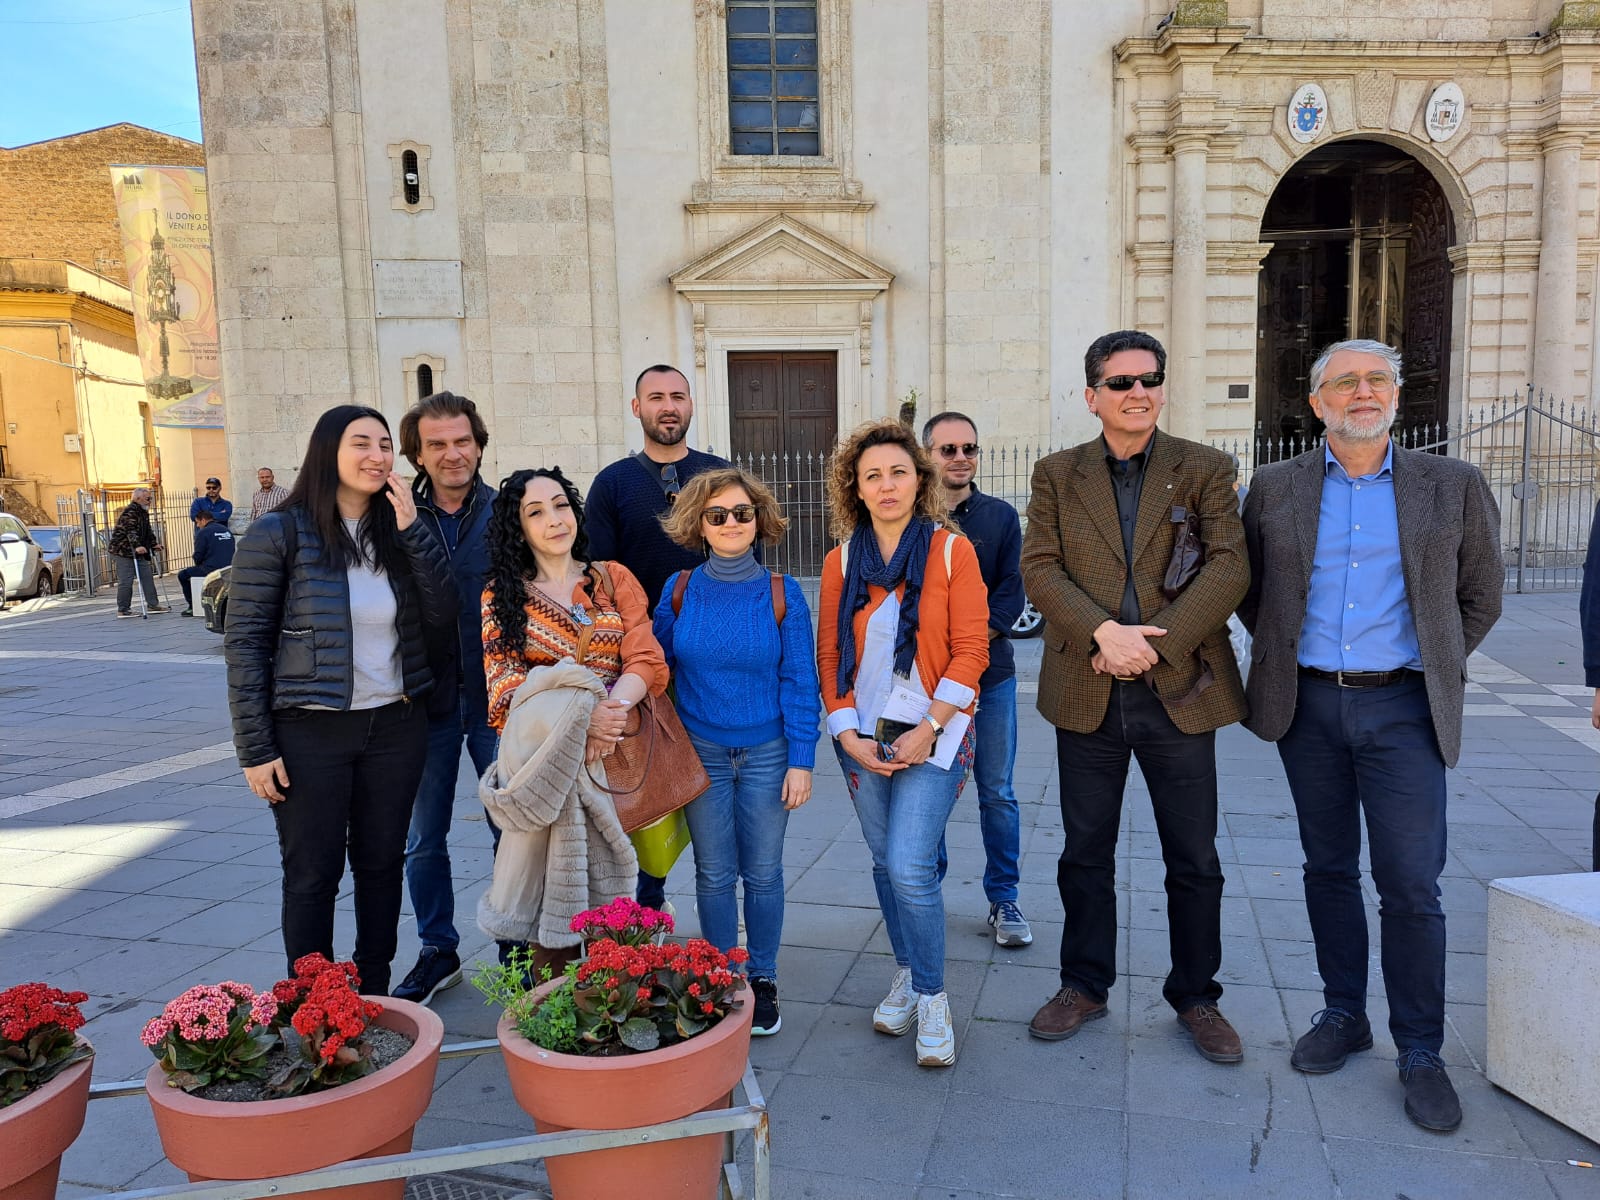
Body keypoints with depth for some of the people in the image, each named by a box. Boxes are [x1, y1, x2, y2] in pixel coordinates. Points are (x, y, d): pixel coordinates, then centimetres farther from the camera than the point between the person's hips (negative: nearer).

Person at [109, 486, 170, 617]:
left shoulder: (143, 512, 15)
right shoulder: (130, 512, -17)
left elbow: (148, 531, 24)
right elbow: (130, 531, -29)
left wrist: (154, 544, 18)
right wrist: (137, 546, -39)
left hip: (137, 550, 10)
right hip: (123, 550, -10)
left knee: (147, 576, 8)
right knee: (126, 581, -7)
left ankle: (153, 604, 13)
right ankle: (123, 610, -1)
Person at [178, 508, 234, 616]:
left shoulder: (203, 532, -8)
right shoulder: (227, 530, 12)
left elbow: (198, 556, -8)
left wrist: (199, 566, 15)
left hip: (211, 570, -7)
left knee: (182, 575, 13)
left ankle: (192, 607, 14)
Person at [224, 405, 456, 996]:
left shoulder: (396, 532, 5)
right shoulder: (279, 533, -9)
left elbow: (442, 611, -5)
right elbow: (244, 644, -8)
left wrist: (411, 528, -14)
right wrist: (255, 749, -10)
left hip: (394, 726, 5)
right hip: (311, 732, -4)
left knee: (381, 865, 14)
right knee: (313, 875, 5)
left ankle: (374, 996, 29)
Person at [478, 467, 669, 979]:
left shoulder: (613, 578, 11)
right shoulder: (502, 593, 9)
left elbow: (647, 660, 1)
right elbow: (503, 679, -4)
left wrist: (611, 709, -20)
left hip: (614, 750, 1)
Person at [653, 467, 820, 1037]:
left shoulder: (782, 594, -6)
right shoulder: (679, 591, -3)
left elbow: (800, 683, -5)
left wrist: (801, 760, -8)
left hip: (767, 753, -1)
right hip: (701, 752, 1)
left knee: (763, 873, 8)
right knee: (714, 874, 10)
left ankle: (763, 981, 26)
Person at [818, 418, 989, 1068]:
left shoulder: (951, 550, -4)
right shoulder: (841, 561, 5)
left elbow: (970, 649, -8)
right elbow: (830, 655, 6)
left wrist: (928, 729, -14)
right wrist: (848, 733, -4)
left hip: (931, 734, -3)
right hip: (863, 737, 4)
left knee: (910, 867, -11)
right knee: (886, 863, 12)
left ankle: (931, 999, 9)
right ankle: (906, 976, 32)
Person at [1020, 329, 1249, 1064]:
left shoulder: (1205, 470, 3)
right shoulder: (1056, 474, 6)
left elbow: (1229, 568, -8)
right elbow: (1039, 568, -4)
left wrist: (1155, 643, -18)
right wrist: (1103, 632, -19)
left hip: (1179, 693, -1)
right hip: (1087, 696, 1)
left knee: (1194, 861, 9)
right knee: (1085, 855, 13)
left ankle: (1195, 996, 28)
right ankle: (1084, 985, 31)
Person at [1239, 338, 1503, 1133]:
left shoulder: (1452, 486, 3)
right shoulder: (1275, 488, 5)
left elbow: (1481, 594, 11)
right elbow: (1250, 589, 14)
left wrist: (1436, 667, 7)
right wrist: (1285, 654, 6)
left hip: (1402, 708, -1)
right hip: (1309, 706, 2)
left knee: (1411, 884, -2)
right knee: (1329, 869, 12)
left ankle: (1420, 1051, 14)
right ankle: (1342, 1015, 28)